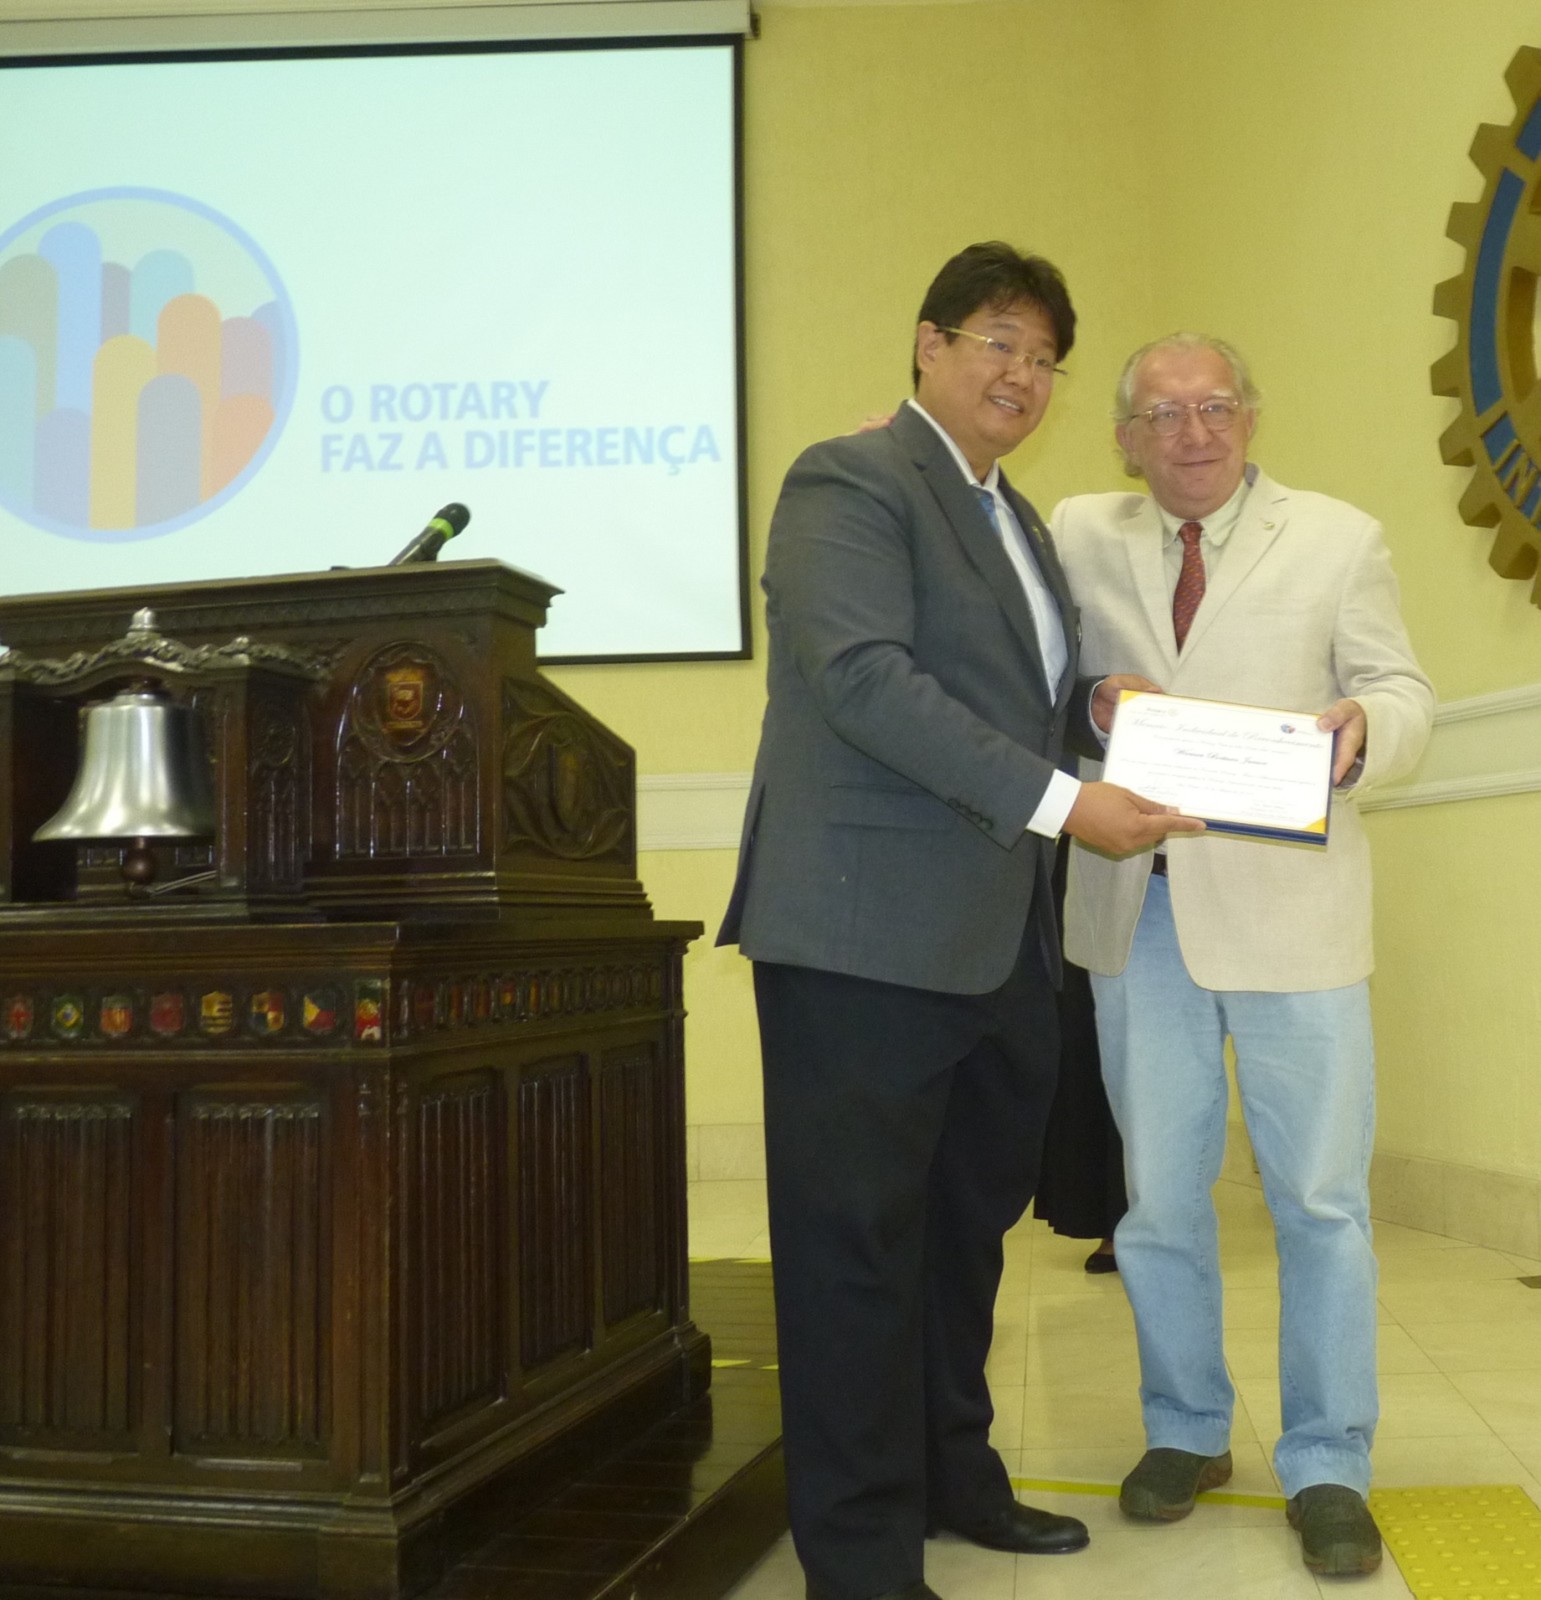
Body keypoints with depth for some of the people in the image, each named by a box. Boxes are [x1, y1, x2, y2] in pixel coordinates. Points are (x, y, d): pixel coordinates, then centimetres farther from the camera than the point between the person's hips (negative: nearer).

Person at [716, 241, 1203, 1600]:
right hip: (870, 936, -9)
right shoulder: (850, 481, -7)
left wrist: (1098, 706, 6)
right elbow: (866, 679, -20)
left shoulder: (1018, 520, 21)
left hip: (1001, 943, 9)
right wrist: (1059, 803, -23)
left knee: (969, 1222, 18)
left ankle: (952, 1477, 35)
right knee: (861, 1242, 0)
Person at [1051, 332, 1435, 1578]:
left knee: (1320, 1198, 2)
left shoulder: (1339, 540, 3)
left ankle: (1328, 1468, 18)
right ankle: (1186, 1431, 29)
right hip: (1138, 911, 2)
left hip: (1287, 905, -2)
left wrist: (1362, 727, -22)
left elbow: (1404, 693, 2)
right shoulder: (1083, 538, 9)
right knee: (1158, 1196, 11)